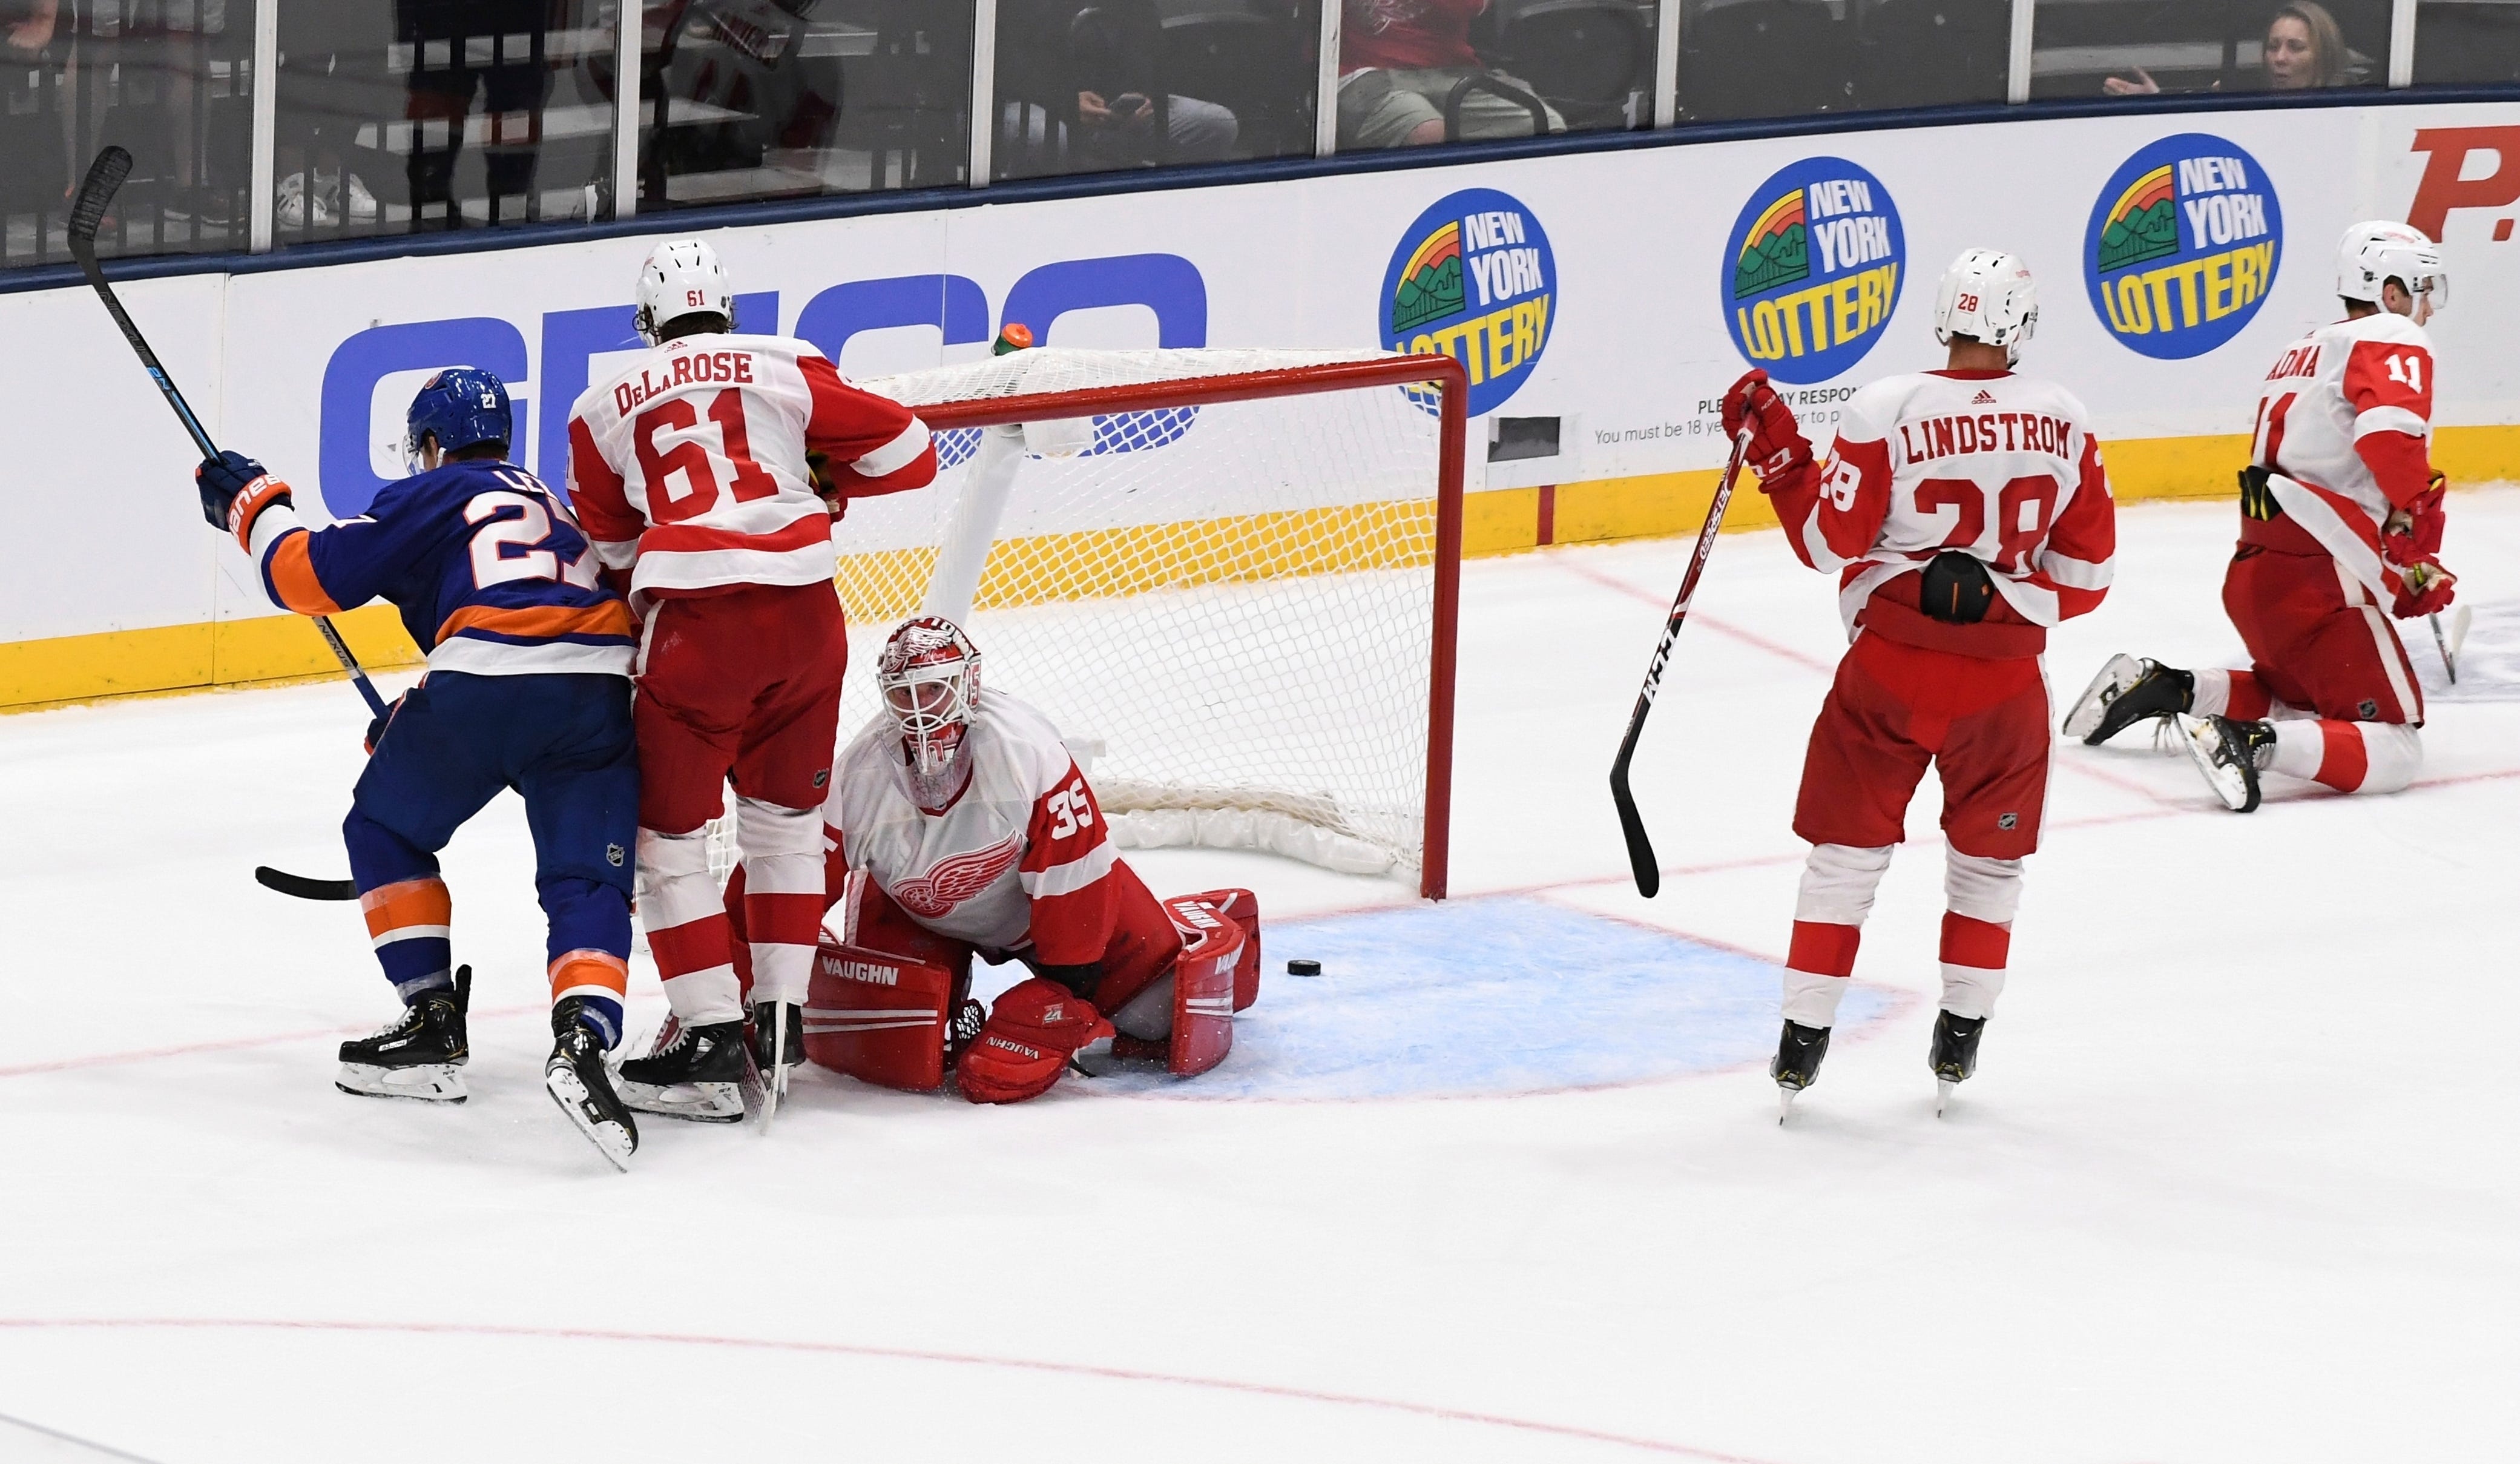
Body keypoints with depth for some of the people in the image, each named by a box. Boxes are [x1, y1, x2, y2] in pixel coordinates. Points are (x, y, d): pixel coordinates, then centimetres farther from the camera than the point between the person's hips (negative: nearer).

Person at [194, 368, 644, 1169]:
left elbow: (309, 576, 7)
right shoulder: (553, 507, 35)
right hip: (603, 695, 5)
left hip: (489, 682, -5)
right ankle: (582, 1040, -23)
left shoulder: (431, 497, 14)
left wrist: (252, 503, 24)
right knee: (589, 885, 4)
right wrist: (412, 719, 45)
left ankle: (432, 1024, 14)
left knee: (384, 830, 19)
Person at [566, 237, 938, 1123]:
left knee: (668, 833, 8)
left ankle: (710, 1041, 0)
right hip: (805, 615, 2)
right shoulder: (785, 369, 12)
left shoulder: (605, 408, 14)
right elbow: (906, 452, 11)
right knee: (786, 818, 20)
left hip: (694, 619, -2)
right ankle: (780, 1016, 19)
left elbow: (608, 547, 21)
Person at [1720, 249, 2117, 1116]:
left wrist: (1776, 451, 4)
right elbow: (2088, 571, 4)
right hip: (2004, 674, 1)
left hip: (1891, 663, -1)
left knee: (1848, 848, 11)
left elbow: (1830, 543, -6)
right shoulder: (2062, 420, -2)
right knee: (1990, 854, 20)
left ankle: (1803, 1041, 11)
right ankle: (1959, 1038, 22)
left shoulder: (1886, 410, -11)